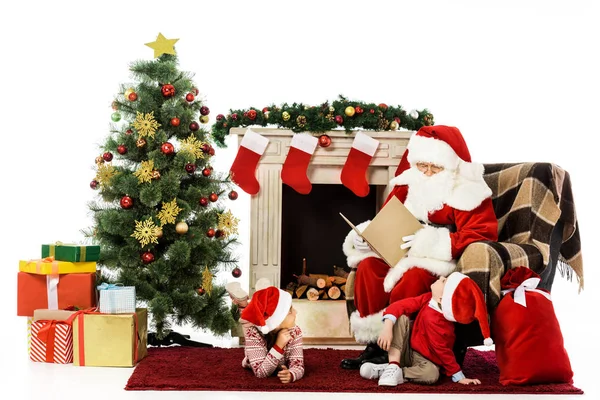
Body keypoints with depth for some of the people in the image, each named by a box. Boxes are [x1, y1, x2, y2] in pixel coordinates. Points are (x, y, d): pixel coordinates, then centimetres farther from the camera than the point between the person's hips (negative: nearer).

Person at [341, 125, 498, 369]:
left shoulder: (467, 193, -9)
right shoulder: (408, 185, 10)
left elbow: (480, 236, -19)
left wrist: (433, 242, -29)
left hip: (443, 260, -6)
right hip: (401, 254, 6)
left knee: (413, 276, -36)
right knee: (368, 266, -20)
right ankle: (373, 344, -17)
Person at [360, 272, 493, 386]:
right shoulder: (428, 298, -16)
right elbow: (401, 305, -15)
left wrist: (460, 377, -24)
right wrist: (387, 328, -29)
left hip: (423, 359, -7)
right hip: (407, 348, 7)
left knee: (431, 374, -38)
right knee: (401, 318, -17)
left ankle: (390, 371, -23)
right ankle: (394, 365, -22)